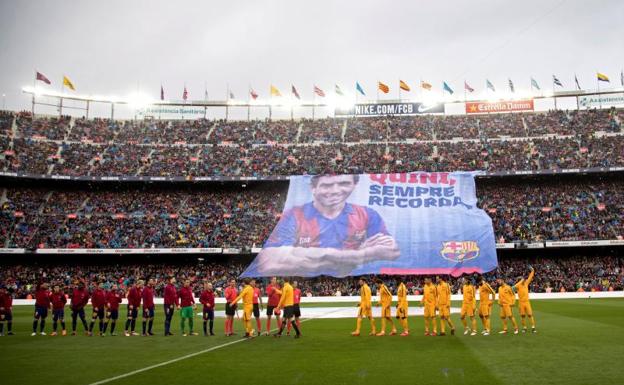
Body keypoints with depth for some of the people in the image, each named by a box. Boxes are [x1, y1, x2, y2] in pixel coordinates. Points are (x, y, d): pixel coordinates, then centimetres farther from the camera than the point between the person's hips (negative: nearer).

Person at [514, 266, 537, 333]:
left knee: (530, 314, -3)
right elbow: (515, 286, -31)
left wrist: (532, 270, -2)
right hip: (521, 302, -3)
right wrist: (521, 280, -23)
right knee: (522, 315, 4)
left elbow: (530, 277, 7)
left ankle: (533, 328, -2)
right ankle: (524, 328, 14)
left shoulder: (526, 283, 6)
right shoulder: (518, 286, -7)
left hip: (527, 301, 3)